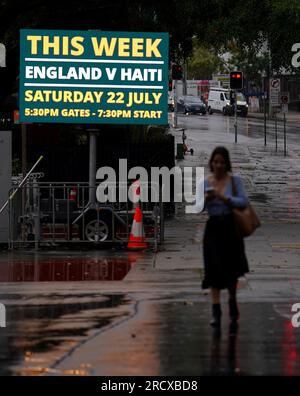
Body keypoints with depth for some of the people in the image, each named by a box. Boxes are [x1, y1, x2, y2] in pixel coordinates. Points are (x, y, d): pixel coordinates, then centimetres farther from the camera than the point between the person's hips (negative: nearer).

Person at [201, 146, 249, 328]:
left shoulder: (235, 180, -3)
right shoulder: (205, 182, 2)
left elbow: (244, 201, -12)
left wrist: (225, 198, -24)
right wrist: (206, 199, -20)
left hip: (231, 228, 0)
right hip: (213, 228, 1)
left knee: (231, 270, 13)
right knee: (214, 270, -7)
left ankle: (233, 303, 37)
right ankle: (216, 312, -7)